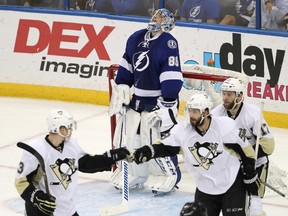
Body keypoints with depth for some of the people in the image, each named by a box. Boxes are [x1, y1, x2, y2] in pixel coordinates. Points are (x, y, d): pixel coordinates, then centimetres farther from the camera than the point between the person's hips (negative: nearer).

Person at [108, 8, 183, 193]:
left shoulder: (168, 43, -15)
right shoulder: (136, 38, 7)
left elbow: (171, 78, -19)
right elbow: (126, 68, 17)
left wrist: (167, 105, -21)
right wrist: (120, 90, 13)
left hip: (158, 101, -7)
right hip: (137, 99, 7)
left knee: (155, 139, -9)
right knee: (127, 135, 8)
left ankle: (169, 174, 10)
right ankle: (135, 174, 24)